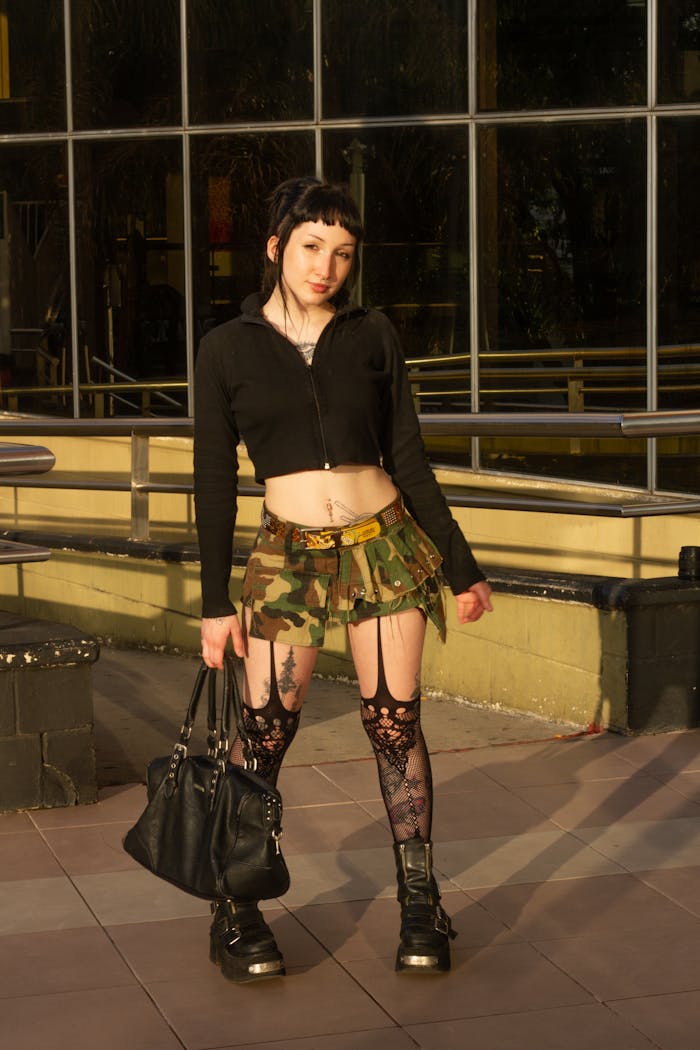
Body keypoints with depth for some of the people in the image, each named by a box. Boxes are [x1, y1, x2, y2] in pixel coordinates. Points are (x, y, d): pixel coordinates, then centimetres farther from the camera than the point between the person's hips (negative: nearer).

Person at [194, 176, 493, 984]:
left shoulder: (371, 336, 4)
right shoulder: (227, 349, 1)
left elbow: (408, 459, 9)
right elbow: (214, 482, 3)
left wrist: (460, 567, 9)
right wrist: (216, 602, 0)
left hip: (385, 544, 1)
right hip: (288, 554, -1)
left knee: (395, 724, 4)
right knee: (265, 734, -4)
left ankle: (419, 905, 13)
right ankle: (236, 911, 10)